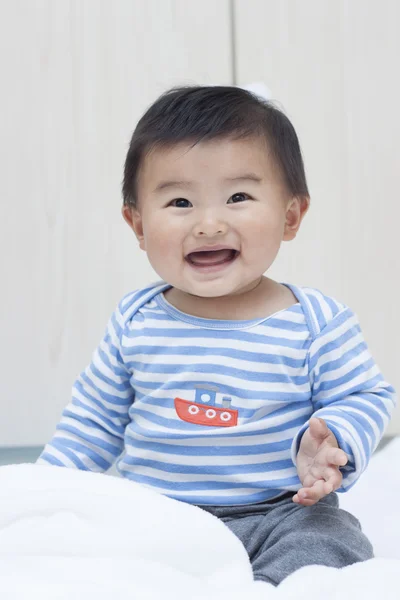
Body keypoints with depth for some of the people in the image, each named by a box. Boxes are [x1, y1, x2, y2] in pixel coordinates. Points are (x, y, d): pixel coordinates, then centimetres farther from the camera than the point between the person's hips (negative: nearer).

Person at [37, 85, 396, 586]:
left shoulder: (317, 322, -8)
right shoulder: (135, 321, 0)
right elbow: (96, 417, 13)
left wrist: (330, 442, -19)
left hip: (281, 513, -2)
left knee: (328, 545, -29)